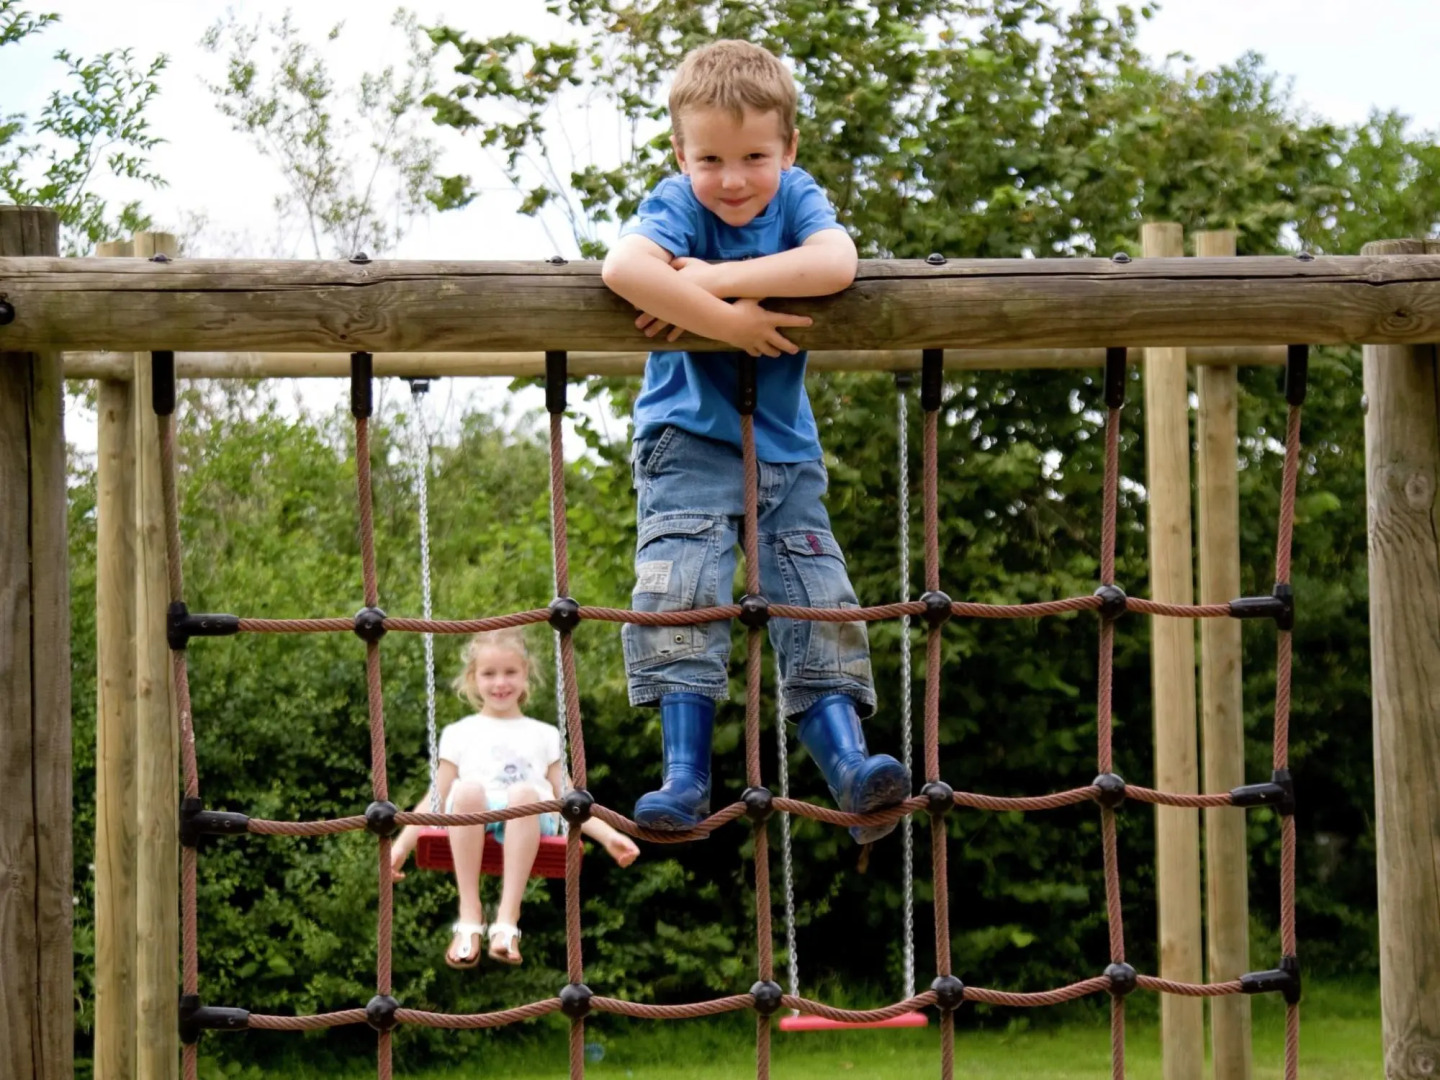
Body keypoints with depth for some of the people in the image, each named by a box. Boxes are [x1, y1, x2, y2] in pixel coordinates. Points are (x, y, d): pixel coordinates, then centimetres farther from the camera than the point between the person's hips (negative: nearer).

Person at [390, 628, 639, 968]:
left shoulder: (544, 736, 28)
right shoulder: (459, 734, 26)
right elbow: (436, 797, 22)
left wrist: (608, 835, 8)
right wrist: (401, 845, 9)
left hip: (529, 820, 0)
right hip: (473, 820, 0)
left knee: (524, 792, -38)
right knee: (468, 789, -38)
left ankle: (507, 920, -44)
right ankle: (469, 918, -37)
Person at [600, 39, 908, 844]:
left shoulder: (798, 197, -5)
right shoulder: (678, 206, -13)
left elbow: (837, 264, -29)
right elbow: (623, 267, -37)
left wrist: (715, 279, -31)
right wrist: (731, 322, -34)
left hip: (785, 446, 3)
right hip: (689, 438, -3)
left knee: (817, 602, -5)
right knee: (679, 595, -18)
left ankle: (849, 765, -9)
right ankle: (686, 776, -20)